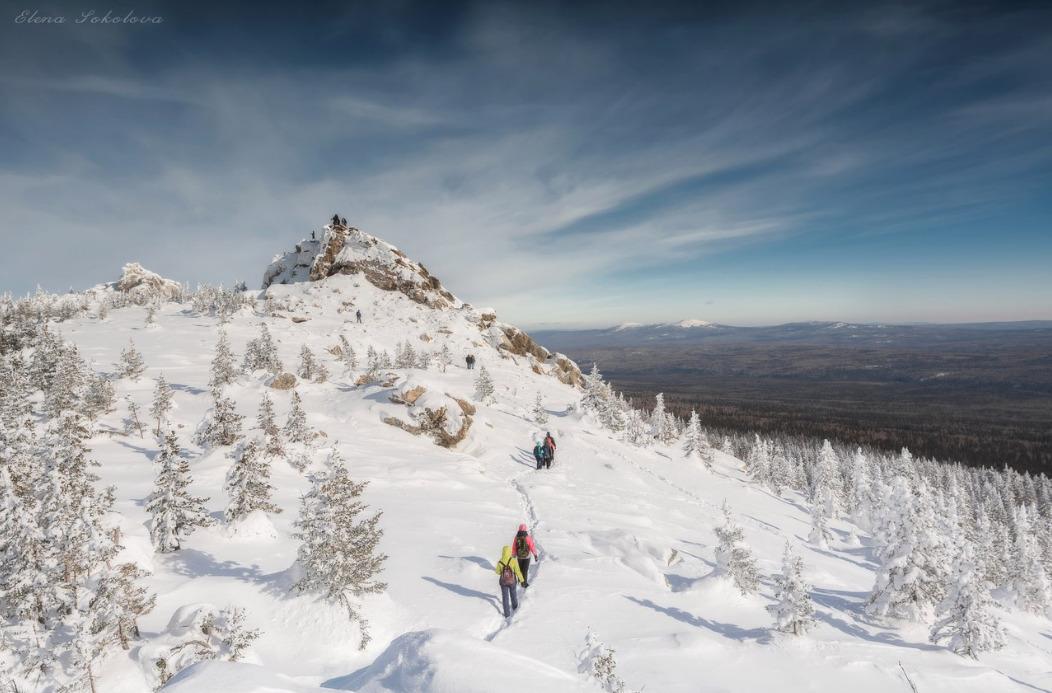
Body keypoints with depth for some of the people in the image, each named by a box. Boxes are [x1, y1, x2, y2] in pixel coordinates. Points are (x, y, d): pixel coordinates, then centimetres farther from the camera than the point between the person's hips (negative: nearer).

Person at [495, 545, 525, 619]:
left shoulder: (500, 562, -20)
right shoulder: (514, 561, -25)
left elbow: (498, 572, -4)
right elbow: (518, 571, -16)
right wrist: (521, 579, 2)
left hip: (503, 582, 0)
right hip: (512, 582, 0)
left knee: (505, 597, 16)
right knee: (513, 593, 28)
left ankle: (507, 614, 21)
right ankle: (514, 606, 52)